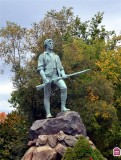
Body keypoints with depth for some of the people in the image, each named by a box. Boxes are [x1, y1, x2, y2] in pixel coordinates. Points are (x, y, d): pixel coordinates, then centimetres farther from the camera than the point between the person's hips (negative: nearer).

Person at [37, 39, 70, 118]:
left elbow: (61, 67, 24)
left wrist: (63, 74, 1)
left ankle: (63, 107, -21)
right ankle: (48, 114, -2)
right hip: (47, 76, -3)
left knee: (64, 87, -24)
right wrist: (45, 79, -15)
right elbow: (40, 68, 1)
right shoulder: (42, 56, 12)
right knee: (47, 96, -4)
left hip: (56, 76, 3)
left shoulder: (56, 56, 26)